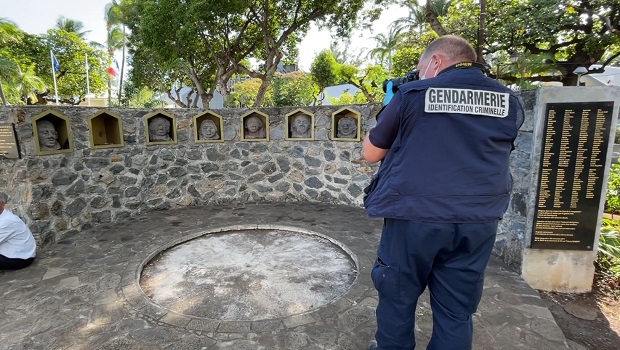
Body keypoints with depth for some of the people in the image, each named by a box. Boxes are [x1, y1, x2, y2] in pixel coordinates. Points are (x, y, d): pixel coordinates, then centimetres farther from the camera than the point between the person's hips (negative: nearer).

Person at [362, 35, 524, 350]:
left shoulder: (411, 94, -3)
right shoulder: (510, 102, 8)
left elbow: (370, 153, 5)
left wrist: (391, 111, 18)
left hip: (413, 217, -3)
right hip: (479, 221, 4)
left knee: (397, 298, 16)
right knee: (457, 311, 15)